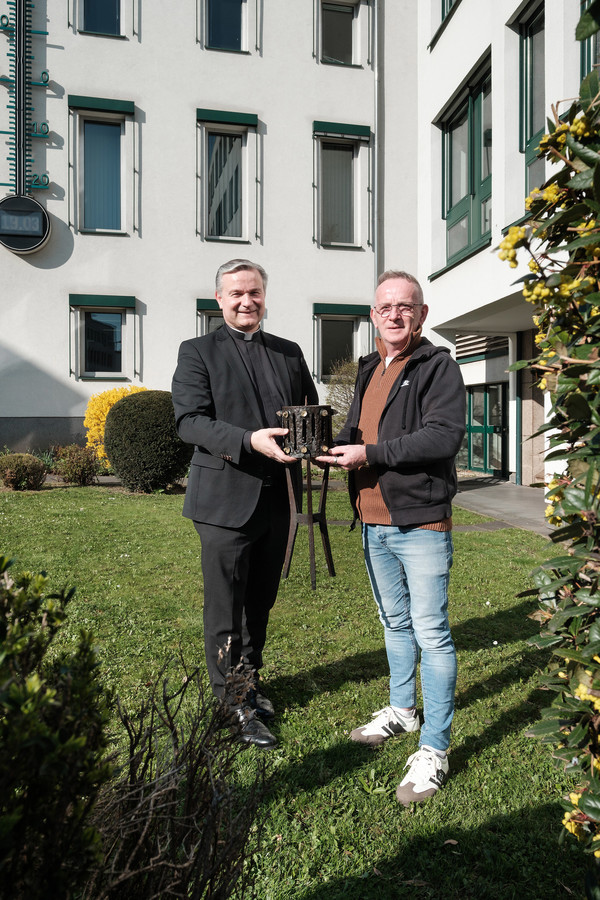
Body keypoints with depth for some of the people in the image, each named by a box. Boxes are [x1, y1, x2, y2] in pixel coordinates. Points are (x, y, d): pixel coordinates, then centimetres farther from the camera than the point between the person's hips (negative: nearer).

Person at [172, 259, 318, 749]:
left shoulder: (290, 353, 14)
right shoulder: (198, 352, 0)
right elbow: (189, 420, -12)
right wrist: (250, 440, -27)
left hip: (277, 498, 5)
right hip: (226, 498, -4)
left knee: (261, 601, 18)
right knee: (225, 605, 4)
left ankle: (251, 680, 38)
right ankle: (232, 702, 20)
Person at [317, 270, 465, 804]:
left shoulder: (438, 367, -7)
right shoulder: (368, 371, 17)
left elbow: (445, 436, -20)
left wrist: (372, 454, -22)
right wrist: (335, 444, 0)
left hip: (421, 522, -7)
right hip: (374, 523, 8)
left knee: (430, 632, -2)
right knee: (395, 624, 20)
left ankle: (434, 749, 9)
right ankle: (402, 710, 38)